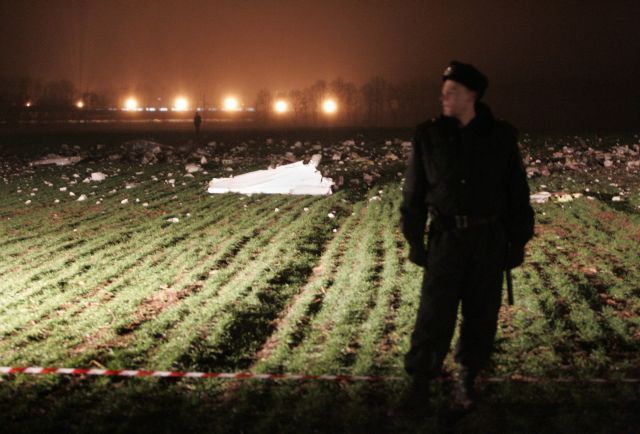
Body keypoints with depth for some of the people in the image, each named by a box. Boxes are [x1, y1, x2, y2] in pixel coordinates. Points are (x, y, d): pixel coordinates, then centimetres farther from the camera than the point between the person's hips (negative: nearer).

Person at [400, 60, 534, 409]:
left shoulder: (501, 137, -1)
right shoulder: (429, 136, -2)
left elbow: (517, 193, 4)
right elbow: (414, 193, 2)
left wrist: (517, 242, 2)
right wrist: (415, 242, 0)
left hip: (489, 239, 1)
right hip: (446, 238, -1)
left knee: (481, 315, 9)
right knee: (435, 316, -3)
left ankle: (467, 378, 26)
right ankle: (419, 383, 11)